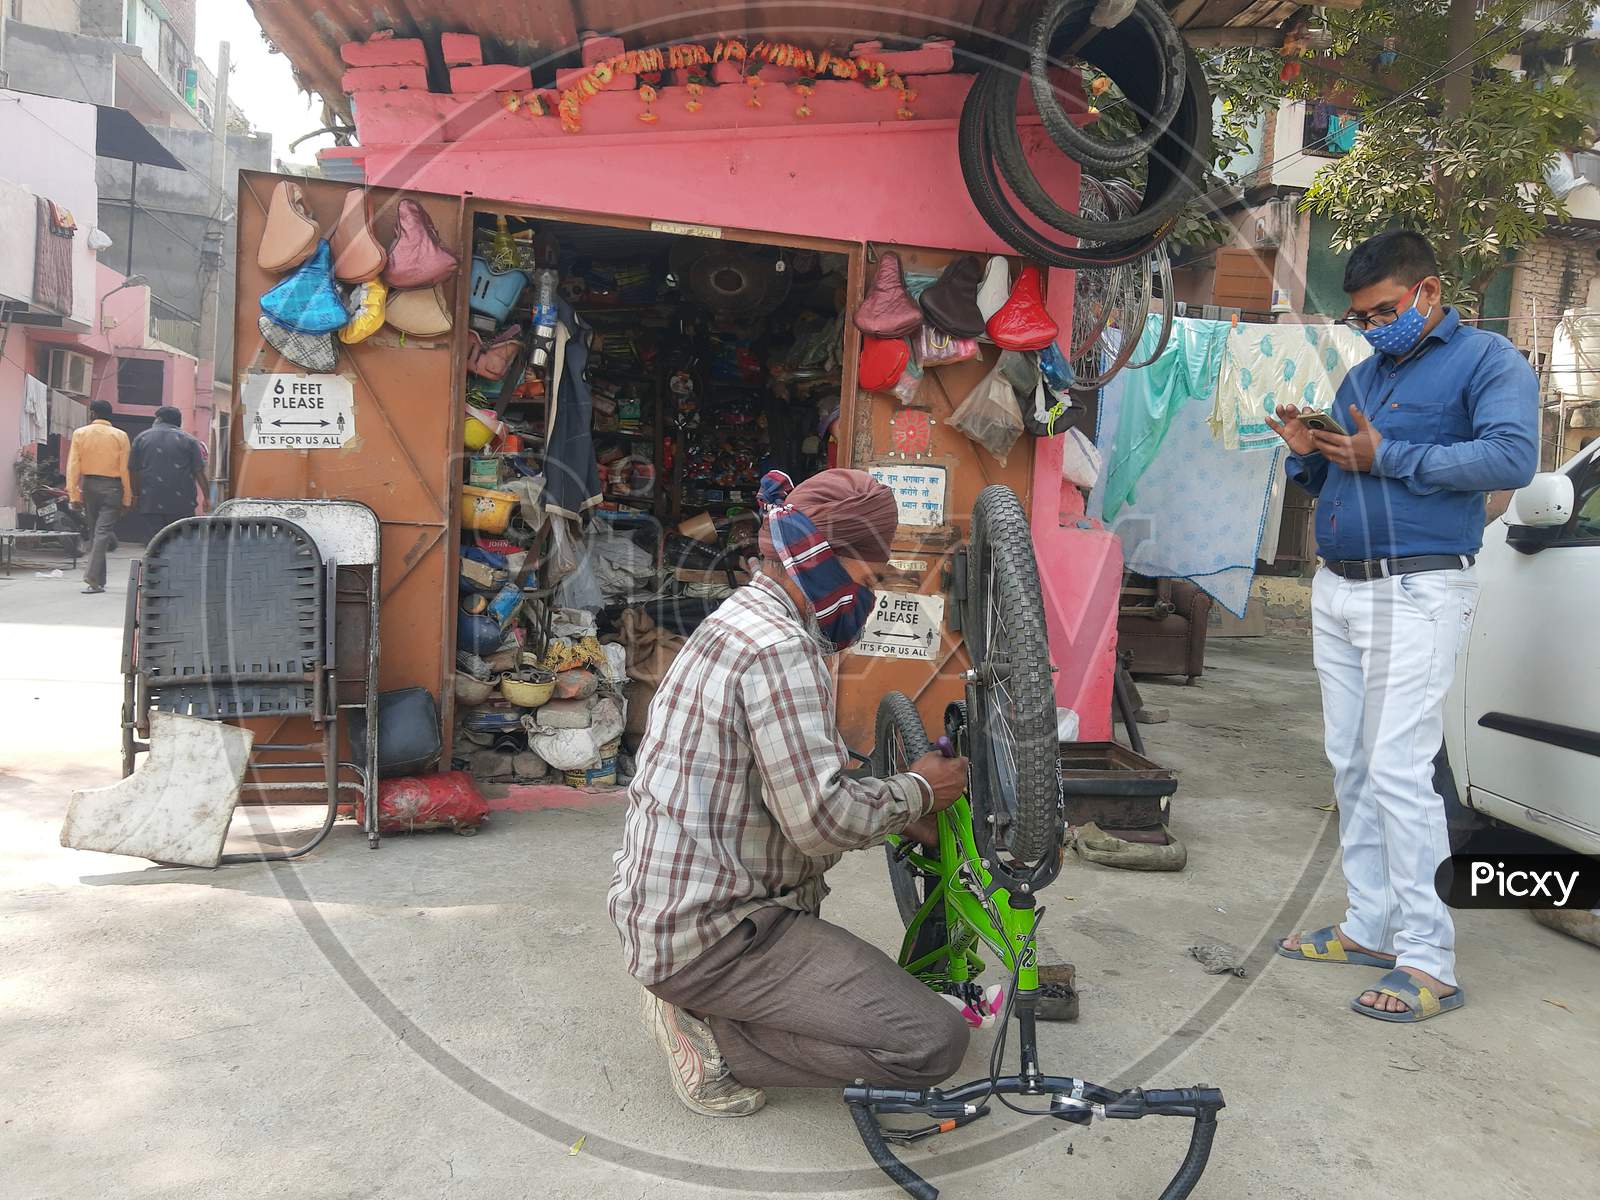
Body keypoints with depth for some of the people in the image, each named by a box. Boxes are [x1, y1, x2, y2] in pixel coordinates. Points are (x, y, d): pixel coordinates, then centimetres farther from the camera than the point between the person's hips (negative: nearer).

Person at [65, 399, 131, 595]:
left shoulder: (79, 434, 2)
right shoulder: (120, 436, -3)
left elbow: (73, 466, -3)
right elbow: (125, 469, -5)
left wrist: (74, 494, 0)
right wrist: (127, 498, 0)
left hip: (88, 485, 2)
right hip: (112, 487, -2)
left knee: (95, 532, 13)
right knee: (103, 532, -6)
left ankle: (99, 581, 18)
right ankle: (93, 578, -18)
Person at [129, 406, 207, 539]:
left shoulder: (141, 438, 7)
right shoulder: (189, 440, 1)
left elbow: (133, 470, 8)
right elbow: (199, 472, -3)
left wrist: (136, 494, 19)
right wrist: (206, 497, 2)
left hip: (151, 502, 1)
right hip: (182, 503, -1)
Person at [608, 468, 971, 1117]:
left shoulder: (737, 621, 12)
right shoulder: (780, 650, -21)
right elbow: (821, 818, -24)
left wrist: (898, 813, 11)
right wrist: (917, 789, -7)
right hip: (712, 934, -10)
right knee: (935, 1041, -12)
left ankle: (690, 999, 18)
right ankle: (714, 1040, -4)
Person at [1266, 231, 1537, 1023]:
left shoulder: (1486, 360, -2)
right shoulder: (1361, 375, 19)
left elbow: (1512, 457, -19)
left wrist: (1386, 457, -20)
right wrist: (1307, 453, 0)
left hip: (1417, 593, -7)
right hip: (1336, 591, 8)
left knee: (1398, 770, -11)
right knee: (1351, 767, 10)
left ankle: (1427, 962, -2)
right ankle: (1370, 926, 20)